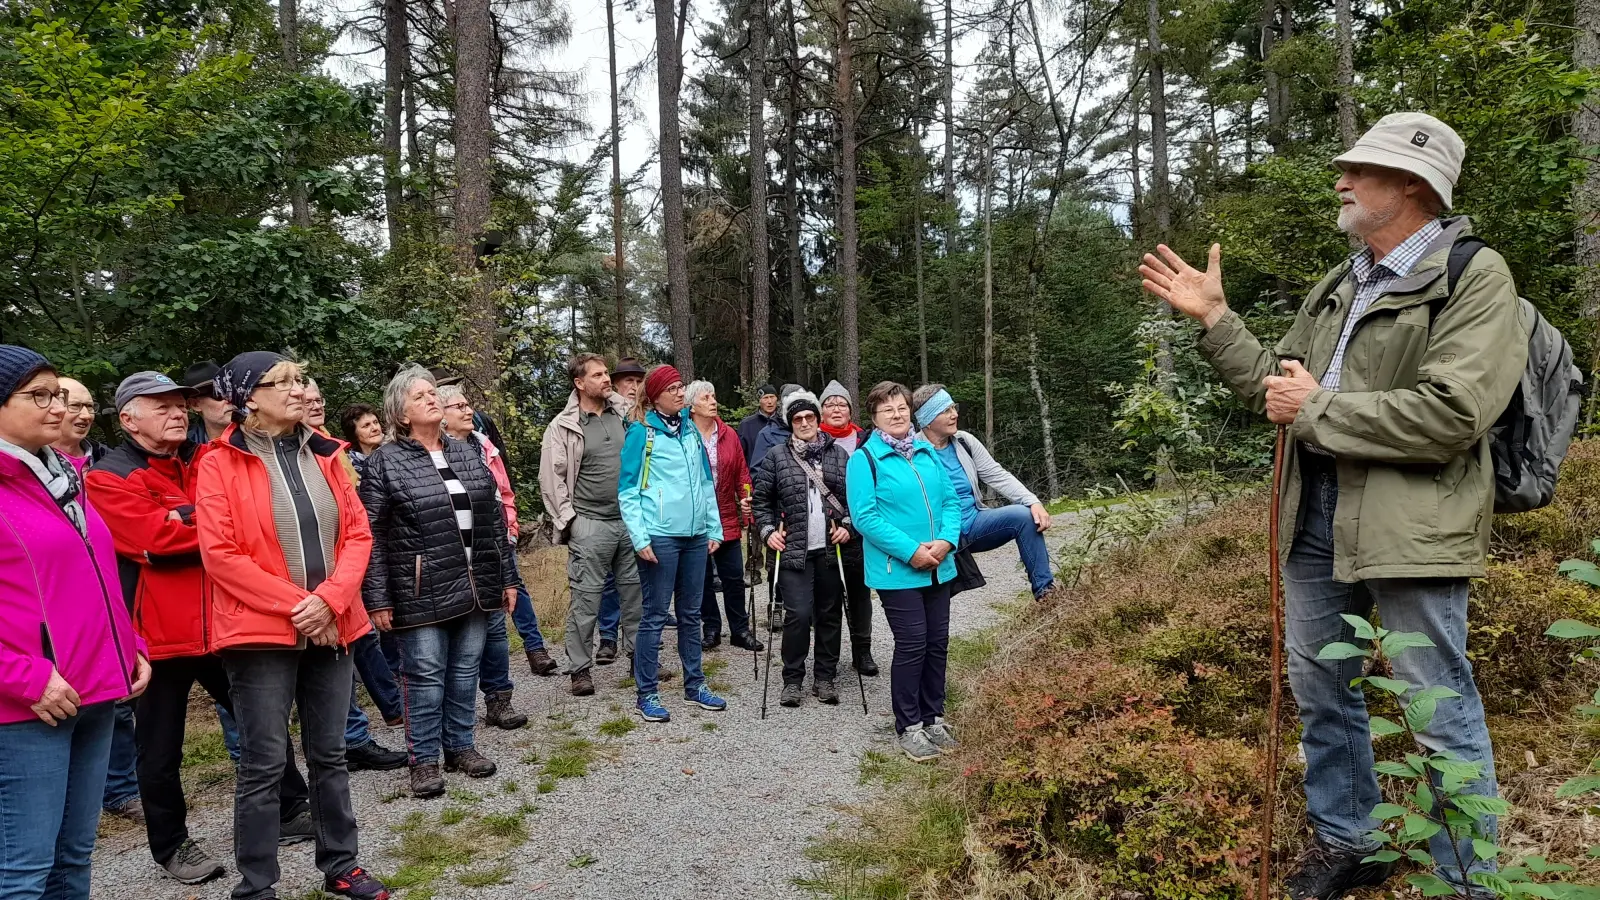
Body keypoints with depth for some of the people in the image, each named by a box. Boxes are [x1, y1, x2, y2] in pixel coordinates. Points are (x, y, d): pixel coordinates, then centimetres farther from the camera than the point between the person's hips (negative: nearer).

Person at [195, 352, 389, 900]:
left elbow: (357, 535, 5)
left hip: (330, 625, 5)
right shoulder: (220, 462, -5)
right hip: (261, 631, -4)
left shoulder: (323, 454, 8)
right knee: (264, 763, 3)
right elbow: (219, 554, -12)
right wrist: (294, 605, -14)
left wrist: (329, 599, -10)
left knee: (329, 753, 14)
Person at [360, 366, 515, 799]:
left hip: (474, 585, 5)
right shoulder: (385, 461, -4)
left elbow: (494, 519, 13)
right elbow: (371, 534, -7)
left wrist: (507, 578, 11)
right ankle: (425, 759, 18)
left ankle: (460, 746, 29)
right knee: (425, 674, 3)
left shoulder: (468, 452, 10)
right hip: (421, 593, -4)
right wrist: (378, 598, -11)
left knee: (465, 670, 13)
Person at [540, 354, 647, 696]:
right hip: (590, 525, -4)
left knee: (636, 591, 11)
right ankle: (580, 668, 13)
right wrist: (568, 519, -7)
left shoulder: (624, 415, 7)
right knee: (585, 598, 1)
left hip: (630, 520, 4)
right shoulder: (563, 426, -4)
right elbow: (551, 478, -4)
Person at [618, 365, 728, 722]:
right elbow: (628, 491, -6)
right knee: (655, 615, -1)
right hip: (660, 537, -6)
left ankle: (695, 684, 24)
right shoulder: (642, 434, -4)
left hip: (695, 536, 6)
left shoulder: (691, 432, 12)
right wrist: (640, 538, -14)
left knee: (691, 613, 13)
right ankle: (646, 693, 9)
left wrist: (714, 529, 11)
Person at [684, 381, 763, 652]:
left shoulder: (729, 435, 4)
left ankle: (740, 630, 21)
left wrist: (745, 498, -7)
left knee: (734, 577, 8)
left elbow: (741, 472, 7)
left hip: (727, 519, 3)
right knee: (703, 578, 11)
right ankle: (712, 628, 25)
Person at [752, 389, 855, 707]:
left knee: (830, 614, 9)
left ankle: (825, 677, 22)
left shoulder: (838, 454, 8)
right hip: (794, 550, -2)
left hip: (831, 550, 2)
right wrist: (768, 530, -2)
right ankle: (792, 679, 8)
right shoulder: (777, 456, 3)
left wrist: (847, 526, -1)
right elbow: (761, 497, 8)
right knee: (798, 614, -9)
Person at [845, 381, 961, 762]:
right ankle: (908, 727, 12)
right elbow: (865, 517, -15)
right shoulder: (864, 459, -8)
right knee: (912, 645, -4)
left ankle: (933, 718, 27)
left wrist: (946, 540, -9)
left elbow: (951, 501, 10)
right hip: (897, 571, -6)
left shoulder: (928, 453, 11)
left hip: (938, 568, 6)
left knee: (937, 642, 11)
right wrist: (911, 551, -19)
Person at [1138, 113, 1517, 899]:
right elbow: (1276, 384, 14)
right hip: (1315, 513, 8)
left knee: (1441, 713, 4)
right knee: (1319, 689, 18)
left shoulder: (1475, 277, -9)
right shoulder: (1338, 287, 15)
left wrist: (1316, 409, -14)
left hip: (1409, 524, -8)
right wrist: (1213, 317, 9)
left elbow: (1450, 415, -21)